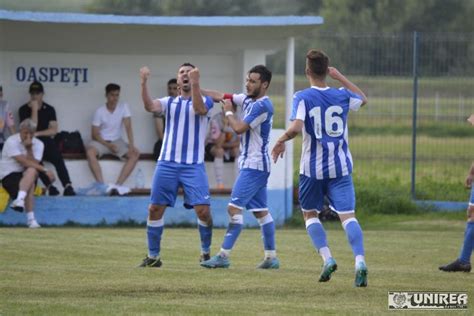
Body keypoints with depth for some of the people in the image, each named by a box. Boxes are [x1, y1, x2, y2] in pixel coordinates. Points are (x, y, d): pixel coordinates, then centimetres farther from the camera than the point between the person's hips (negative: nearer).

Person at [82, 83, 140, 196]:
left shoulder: (124, 107, -2)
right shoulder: (99, 112, -7)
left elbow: (128, 127, -10)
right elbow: (95, 134, -6)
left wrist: (131, 144, -26)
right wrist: (108, 145, -22)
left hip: (117, 141, 2)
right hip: (102, 141, -2)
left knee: (135, 154, -24)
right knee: (90, 151, -35)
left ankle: (118, 185, -32)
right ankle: (101, 185, -40)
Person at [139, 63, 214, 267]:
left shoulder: (205, 101, 5)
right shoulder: (169, 102, 11)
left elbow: (199, 109, -19)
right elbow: (150, 106, -9)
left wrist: (195, 83, -30)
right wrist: (143, 83, -23)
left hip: (193, 165, -2)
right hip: (167, 164, 2)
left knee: (203, 210, -11)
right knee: (155, 208, -1)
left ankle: (206, 252, 9)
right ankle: (153, 256, 10)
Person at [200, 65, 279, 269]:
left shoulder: (262, 106, -17)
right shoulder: (248, 100, 11)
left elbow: (239, 128, -21)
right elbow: (221, 96, 14)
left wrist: (228, 112, -4)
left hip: (254, 166, -10)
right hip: (254, 165, 10)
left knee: (234, 208, -12)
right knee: (261, 211, 10)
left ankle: (224, 255, -14)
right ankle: (271, 257, 13)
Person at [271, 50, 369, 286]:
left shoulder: (303, 97, -9)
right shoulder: (342, 96, 2)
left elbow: (296, 127, -23)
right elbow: (363, 99, 26)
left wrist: (281, 141, -4)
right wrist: (340, 77, 27)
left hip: (312, 167, -2)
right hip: (341, 167, 2)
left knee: (310, 214, 18)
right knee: (347, 215, -6)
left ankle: (327, 258, 1)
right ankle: (360, 261, -26)